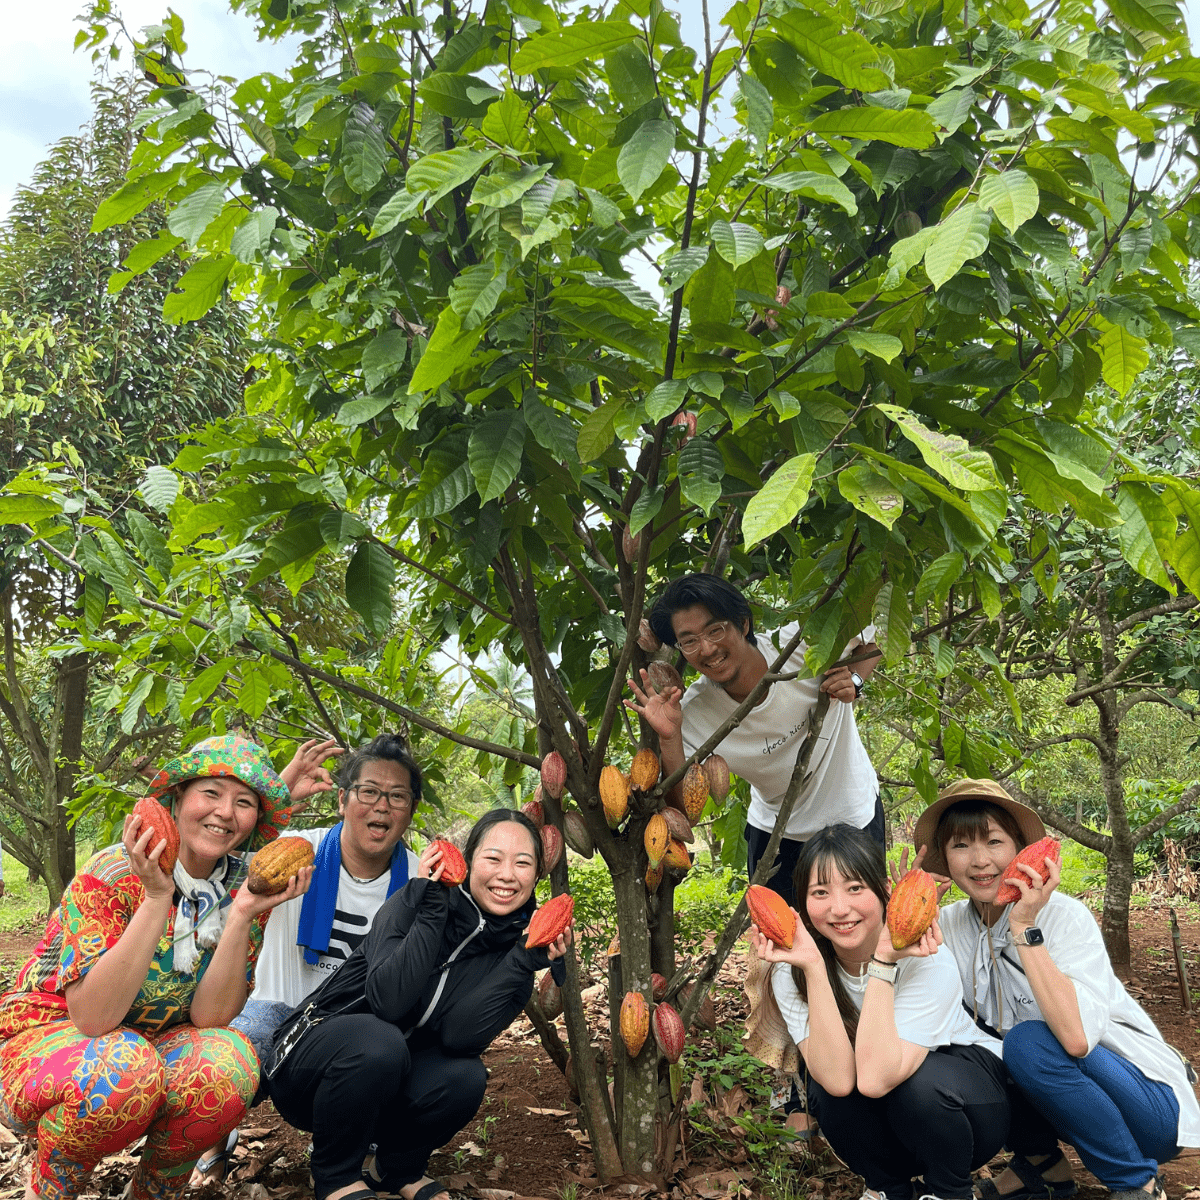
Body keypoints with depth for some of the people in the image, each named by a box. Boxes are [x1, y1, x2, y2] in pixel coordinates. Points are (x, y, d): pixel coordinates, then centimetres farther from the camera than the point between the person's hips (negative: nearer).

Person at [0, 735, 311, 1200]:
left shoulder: (244, 888, -8)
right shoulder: (112, 875, -20)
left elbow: (207, 1017, -14)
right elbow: (92, 1018, -28)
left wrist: (243, 915, -27)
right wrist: (158, 898, -35)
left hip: (151, 1048, 4)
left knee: (228, 1061, -28)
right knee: (126, 1068, -36)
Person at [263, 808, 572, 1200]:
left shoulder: (516, 944, -7)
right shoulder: (417, 900, -17)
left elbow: (459, 1036, -22)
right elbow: (387, 1003, -32)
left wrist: (526, 960, -27)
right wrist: (433, 909, -32)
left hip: (389, 1082, 4)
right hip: (310, 1058, -3)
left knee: (464, 1077, -26)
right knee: (378, 1042, -34)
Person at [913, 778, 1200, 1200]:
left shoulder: (1066, 916, -22)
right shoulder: (951, 924, -5)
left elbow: (1077, 1037, -37)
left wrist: (1024, 928, -35)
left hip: (1152, 1108, -6)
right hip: (1049, 1097, 6)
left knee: (1029, 1041, -31)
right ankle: (1039, 1163, 6)